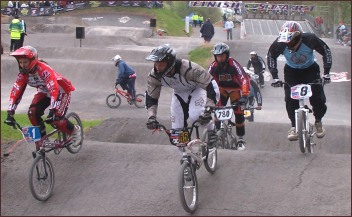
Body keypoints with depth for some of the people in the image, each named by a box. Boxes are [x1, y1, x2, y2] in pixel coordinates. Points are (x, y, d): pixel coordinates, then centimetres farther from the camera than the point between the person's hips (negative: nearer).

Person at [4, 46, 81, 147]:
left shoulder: (44, 70, -36)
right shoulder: (23, 74, -17)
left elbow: (54, 90, -44)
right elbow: (16, 92, -19)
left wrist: (52, 111, -53)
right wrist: (10, 113, -28)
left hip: (61, 91, -6)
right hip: (45, 92, 6)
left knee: (56, 119, -20)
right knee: (32, 113, -16)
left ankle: (75, 130, 9)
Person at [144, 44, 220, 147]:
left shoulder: (189, 69, -39)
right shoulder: (154, 76, -24)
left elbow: (210, 86, -36)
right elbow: (151, 98, -12)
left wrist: (208, 110, -45)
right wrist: (151, 116, -29)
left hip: (200, 88, -5)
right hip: (180, 93, 5)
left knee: (195, 116, -34)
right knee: (177, 130, -2)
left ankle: (211, 131, -3)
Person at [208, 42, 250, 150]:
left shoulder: (233, 64, -31)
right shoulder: (213, 66, -22)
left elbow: (244, 79, -38)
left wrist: (244, 96, -50)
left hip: (235, 89, -2)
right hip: (222, 89, 2)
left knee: (239, 113, -8)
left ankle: (241, 139, 5)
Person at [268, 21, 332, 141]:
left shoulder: (310, 39, -31)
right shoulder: (280, 44, -28)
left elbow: (326, 51, -15)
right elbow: (271, 56, -7)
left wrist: (326, 73, -18)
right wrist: (275, 77, -13)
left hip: (310, 70, -1)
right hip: (291, 71, 1)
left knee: (318, 99, -12)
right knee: (290, 99, -17)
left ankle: (318, 122, 16)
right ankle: (294, 126, 0)